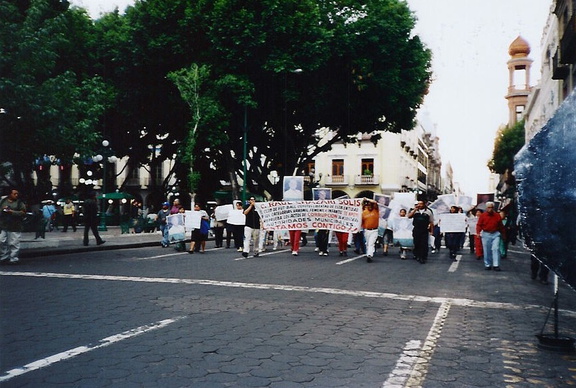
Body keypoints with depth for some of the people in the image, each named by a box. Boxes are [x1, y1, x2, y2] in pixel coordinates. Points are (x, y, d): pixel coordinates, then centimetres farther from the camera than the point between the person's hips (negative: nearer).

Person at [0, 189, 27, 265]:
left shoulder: (20, 203, 2)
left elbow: (23, 213, -7)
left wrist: (12, 212, -15)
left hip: (15, 228, -4)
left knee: (13, 244, -5)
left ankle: (13, 259, 2)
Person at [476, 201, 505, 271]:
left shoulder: (497, 216, 5)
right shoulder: (482, 216, 1)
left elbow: (501, 226, 12)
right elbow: (479, 225, -1)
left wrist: (503, 234, 16)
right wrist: (478, 232, -15)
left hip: (495, 234, 0)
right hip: (486, 234, 0)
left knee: (496, 249, -10)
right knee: (487, 251, 4)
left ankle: (496, 265, -10)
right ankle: (487, 265, 13)